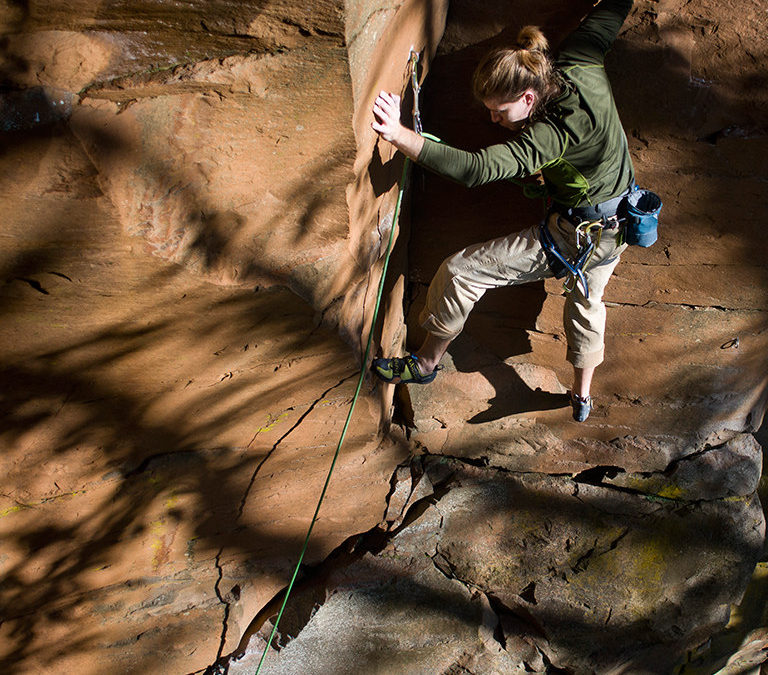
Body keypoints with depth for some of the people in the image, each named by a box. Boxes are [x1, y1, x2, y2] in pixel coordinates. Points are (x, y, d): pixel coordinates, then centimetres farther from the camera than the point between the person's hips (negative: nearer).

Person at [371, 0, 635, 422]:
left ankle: (426, 363, 15)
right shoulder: (582, 67, -13)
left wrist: (399, 135, -50)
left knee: (460, 271, -5)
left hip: (573, 238, -9)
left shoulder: (553, 134, -34)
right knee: (587, 300, 33)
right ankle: (582, 397, 49)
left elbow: (476, 169, -44)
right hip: (616, 229, 10)